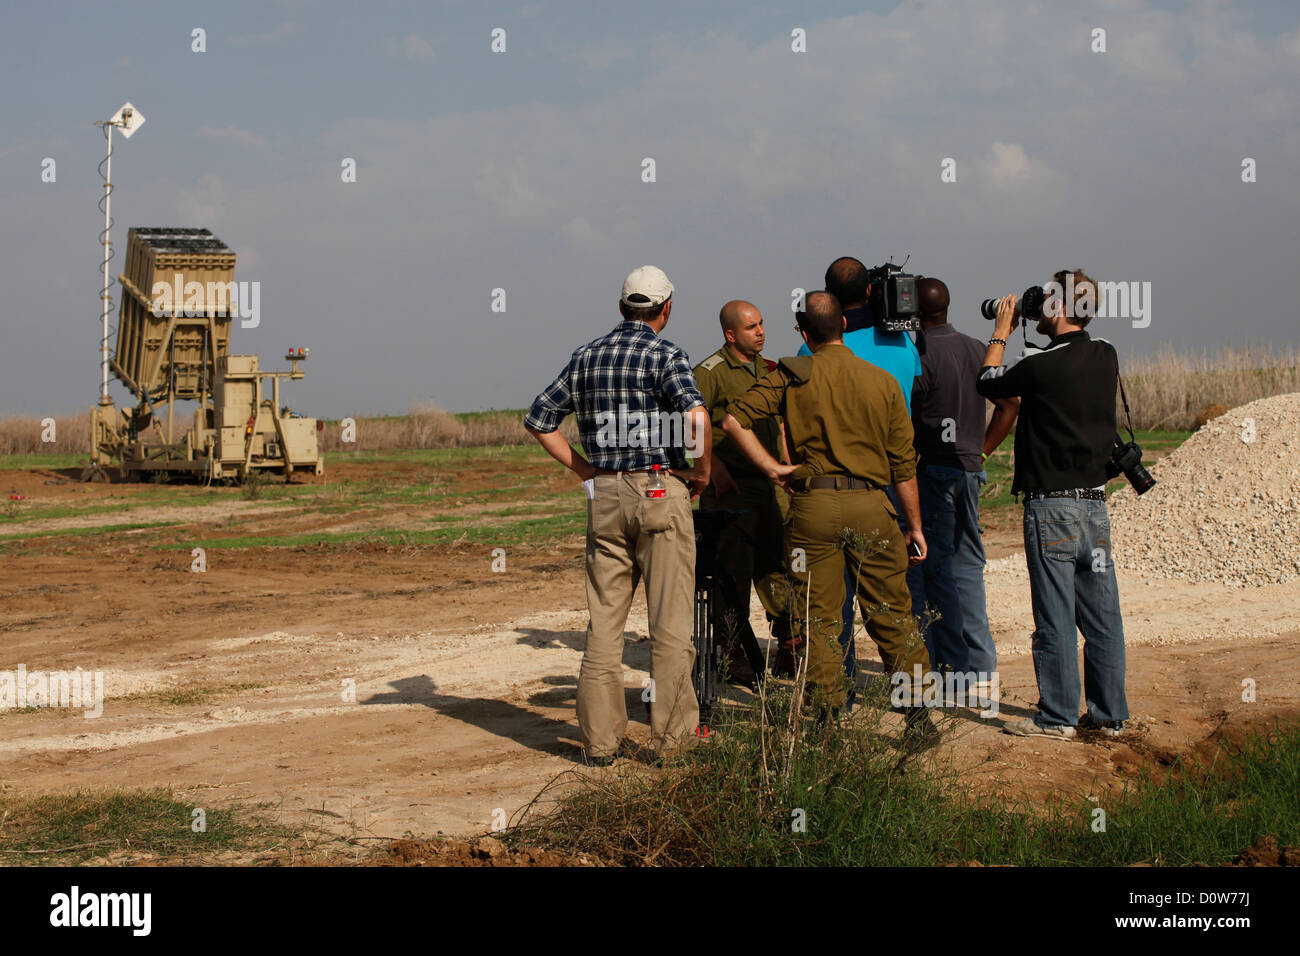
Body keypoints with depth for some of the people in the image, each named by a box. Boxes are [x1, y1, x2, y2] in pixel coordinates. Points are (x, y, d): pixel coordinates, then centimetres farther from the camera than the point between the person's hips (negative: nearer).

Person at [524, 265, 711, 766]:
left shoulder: (588, 355, 10)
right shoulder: (664, 354, -7)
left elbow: (539, 419, 13)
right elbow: (696, 414, -24)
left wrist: (584, 469, 13)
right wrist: (701, 471, -8)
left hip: (605, 494, 5)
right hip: (661, 490, -5)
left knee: (604, 618, 7)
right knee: (670, 618, 2)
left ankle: (600, 739, 8)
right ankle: (671, 734, 4)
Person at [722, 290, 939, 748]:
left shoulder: (791, 376, 2)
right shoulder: (883, 383, 6)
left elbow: (734, 420, -7)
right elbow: (903, 463, 7)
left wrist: (773, 468, -1)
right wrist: (915, 526, 14)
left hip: (813, 505, -1)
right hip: (870, 505, 1)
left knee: (819, 619, 7)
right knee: (893, 616, 8)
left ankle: (831, 720, 6)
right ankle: (919, 718, 8)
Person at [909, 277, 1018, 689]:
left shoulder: (918, 355, -13)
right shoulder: (976, 350, 9)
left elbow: (905, 425, -17)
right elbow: (1009, 405, 13)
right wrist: (980, 452, 15)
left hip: (931, 470, -7)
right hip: (969, 470, 7)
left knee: (932, 568, 0)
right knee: (967, 564, 12)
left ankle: (955, 665, 1)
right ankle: (981, 665, 13)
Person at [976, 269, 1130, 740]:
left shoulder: (1041, 365, -14)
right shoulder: (1106, 356, 4)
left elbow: (989, 383, 3)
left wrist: (1002, 330, 14)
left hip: (1052, 504, -6)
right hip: (1095, 502, 6)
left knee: (1055, 616, -1)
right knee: (1101, 614, 9)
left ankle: (1057, 716, 4)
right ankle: (1109, 714, 15)